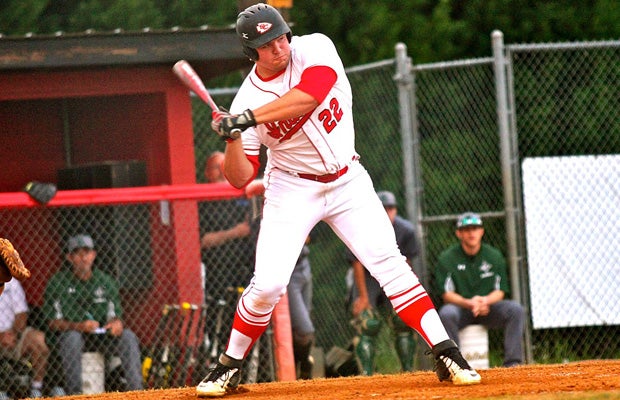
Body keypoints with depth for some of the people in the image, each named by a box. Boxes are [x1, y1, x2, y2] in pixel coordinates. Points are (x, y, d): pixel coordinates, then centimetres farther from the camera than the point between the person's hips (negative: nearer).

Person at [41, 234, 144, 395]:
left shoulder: (105, 282, 10)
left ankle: (135, 391, -27)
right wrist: (80, 326, -24)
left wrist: (117, 323, -18)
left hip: (102, 337, 3)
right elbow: (53, 322, -6)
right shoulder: (57, 282, -1)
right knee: (72, 337, -36)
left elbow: (115, 315, 9)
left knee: (128, 336, -22)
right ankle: (74, 394, -38)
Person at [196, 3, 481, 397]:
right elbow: (240, 179, -12)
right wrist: (233, 138, -31)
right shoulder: (248, 99, -13)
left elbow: (308, 96, -36)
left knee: (388, 262, -10)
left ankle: (446, 354, -8)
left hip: (348, 182, 1)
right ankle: (229, 367, 9)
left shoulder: (316, 49, -14)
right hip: (293, 189, 0)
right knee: (268, 284, -11)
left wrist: (249, 118, -38)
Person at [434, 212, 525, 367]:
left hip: (488, 307, 2)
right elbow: (447, 294, -7)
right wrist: (469, 303, -26)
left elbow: (500, 291, 2)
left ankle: (512, 362, -25)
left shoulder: (494, 256, 6)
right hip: (460, 307, -2)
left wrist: (485, 301, -21)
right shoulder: (447, 258, -2)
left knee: (516, 309, -24)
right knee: (446, 313, -37)